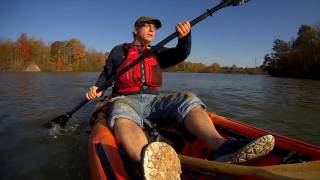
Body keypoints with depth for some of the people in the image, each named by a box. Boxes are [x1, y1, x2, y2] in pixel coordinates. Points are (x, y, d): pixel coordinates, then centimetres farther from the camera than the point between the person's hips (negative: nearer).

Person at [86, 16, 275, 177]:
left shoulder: (158, 53, 21)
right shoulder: (119, 51, 17)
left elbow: (181, 54, 5)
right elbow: (106, 75, 19)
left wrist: (185, 36, -17)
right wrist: (97, 88, -3)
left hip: (153, 100, 3)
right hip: (126, 100, -2)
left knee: (188, 99, -24)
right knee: (122, 115, -39)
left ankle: (221, 147, -50)